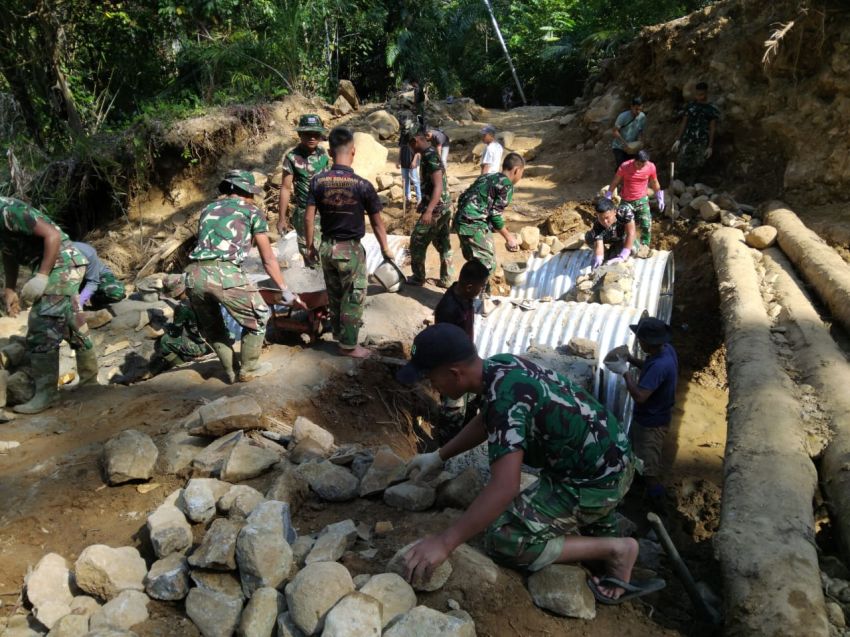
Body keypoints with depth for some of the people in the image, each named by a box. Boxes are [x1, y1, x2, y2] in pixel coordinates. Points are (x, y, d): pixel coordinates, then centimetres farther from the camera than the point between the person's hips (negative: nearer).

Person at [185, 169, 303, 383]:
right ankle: (248, 369, 24)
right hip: (224, 273, -5)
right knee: (258, 317, 16)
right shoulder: (252, 211, 16)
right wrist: (286, 292, 23)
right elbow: (268, 259, 16)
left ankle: (231, 371, 31)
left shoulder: (208, 209, 29)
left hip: (193, 274, 5)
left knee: (211, 327, 26)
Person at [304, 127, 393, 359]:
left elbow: (309, 218, -4)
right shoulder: (362, 185, -15)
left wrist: (310, 246, 10)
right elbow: (376, 222, -7)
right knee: (353, 298, 9)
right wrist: (385, 248, 7)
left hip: (327, 247, 4)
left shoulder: (318, 182, -6)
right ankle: (349, 345, 18)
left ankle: (339, 335, 38)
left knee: (334, 296, 22)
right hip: (351, 249, -4)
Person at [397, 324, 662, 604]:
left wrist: (444, 542, -35)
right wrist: (438, 457, 16)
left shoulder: (505, 398, -31)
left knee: (503, 539, -12)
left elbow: (505, 487, -38)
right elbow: (484, 421, 16)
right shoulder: (499, 365, -3)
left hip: (597, 482, -9)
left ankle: (615, 549, -4)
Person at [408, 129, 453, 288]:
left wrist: (428, 211, -32)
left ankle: (418, 278, 14)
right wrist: (423, 203, 30)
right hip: (444, 207, 10)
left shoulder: (430, 157, -20)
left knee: (417, 242, 3)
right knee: (442, 243, 14)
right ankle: (446, 279, 21)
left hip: (436, 208, -10)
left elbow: (438, 186, -26)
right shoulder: (429, 154, 11)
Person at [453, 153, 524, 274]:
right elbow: (495, 215, -11)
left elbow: (463, 197, 17)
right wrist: (508, 237, 1)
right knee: (488, 265, 0)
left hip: (461, 220, 9)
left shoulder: (487, 176, 17)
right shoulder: (507, 185, -7)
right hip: (474, 225, -9)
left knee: (475, 262, 22)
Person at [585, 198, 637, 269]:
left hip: (623, 238, 0)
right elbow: (598, 246, -44)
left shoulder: (625, 210, -39)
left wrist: (622, 257, -47)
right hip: (608, 239, 0)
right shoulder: (598, 225, -37)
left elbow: (630, 234, -41)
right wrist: (598, 260, -66)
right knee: (589, 237, -26)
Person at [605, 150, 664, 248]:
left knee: (646, 226, -9)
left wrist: (659, 198, 14)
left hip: (642, 200, 1)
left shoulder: (651, 167, -10)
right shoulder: (624, 166, -17)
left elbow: (654, 183, 7)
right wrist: (607, 198, -2)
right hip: (626, 202, -1)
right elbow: (614, 182, -4)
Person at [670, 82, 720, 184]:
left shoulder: (712, 109, 2)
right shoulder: (690, 106, 8)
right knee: (681, 165, -8)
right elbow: (683, 123, 9)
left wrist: (710, 146, -1)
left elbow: (712, 128, 2)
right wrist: (678, 140, 2)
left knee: (696, 168, 2)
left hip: (702, 143, -1)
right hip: (687, 140, 1)